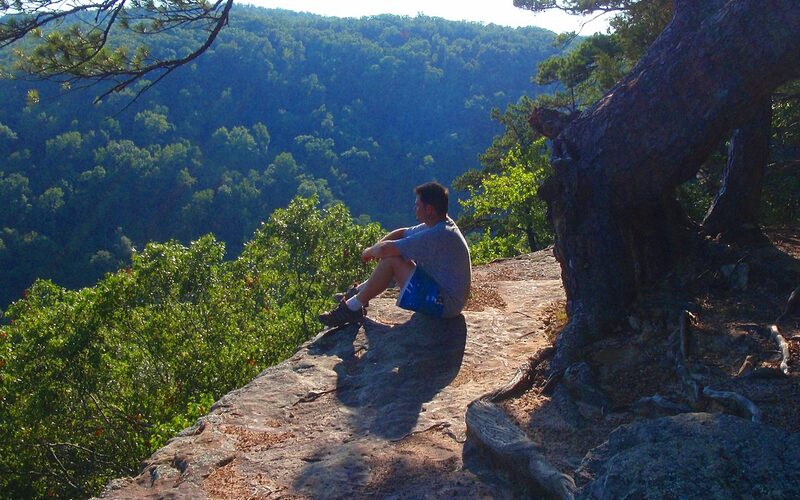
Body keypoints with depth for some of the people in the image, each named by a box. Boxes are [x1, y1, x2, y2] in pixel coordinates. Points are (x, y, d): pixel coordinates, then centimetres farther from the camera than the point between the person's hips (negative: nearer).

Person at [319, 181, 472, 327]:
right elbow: (401, 233, 14)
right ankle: (358, 292, 21)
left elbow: (384, 249, -25)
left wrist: (369, 251, -3)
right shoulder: (439, 225, 6)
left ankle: (351, 309, -6)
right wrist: (377, 248, -2)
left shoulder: (437, 236, -26)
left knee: (391, 260, -16)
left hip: (445, 304, -10)